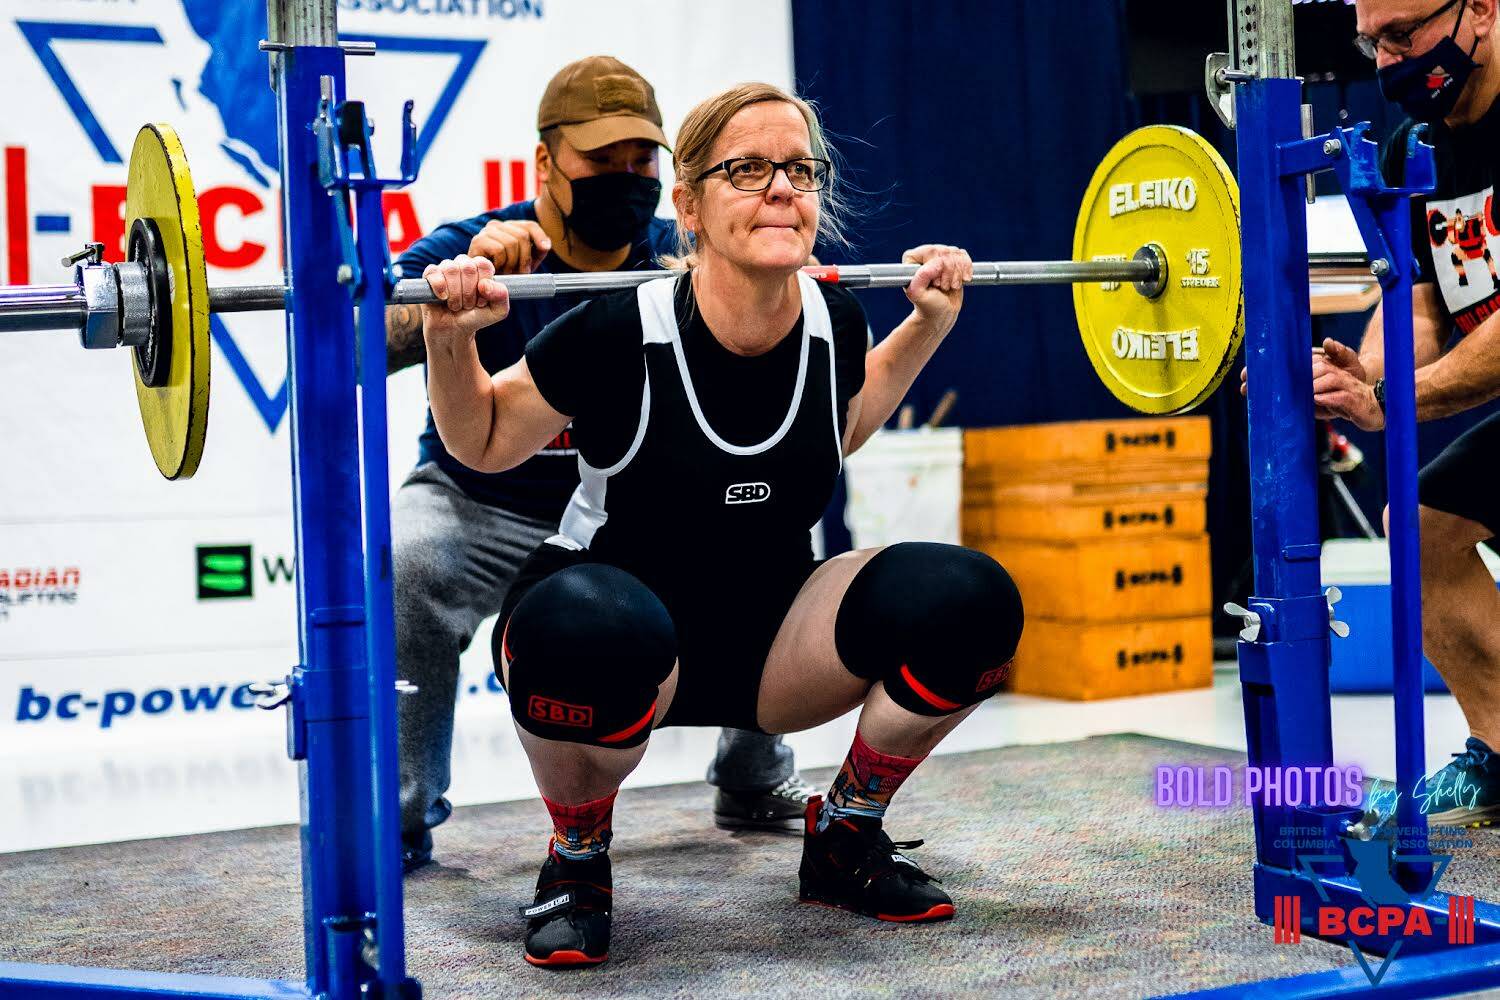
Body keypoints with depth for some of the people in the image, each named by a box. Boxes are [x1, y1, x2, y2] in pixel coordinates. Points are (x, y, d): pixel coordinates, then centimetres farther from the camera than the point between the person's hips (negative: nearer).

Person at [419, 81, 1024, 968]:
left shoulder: (834, 324, -10)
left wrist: (929, 324, 6)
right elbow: (485, 443, -6)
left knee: (969, 600, -20)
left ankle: (844, 835, 5)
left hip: (771, 634, 4)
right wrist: (450, 337, -23)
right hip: (625, 632, -4)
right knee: (582, 629, -41)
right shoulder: (620, 334, -22)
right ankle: (578, 861, -8)